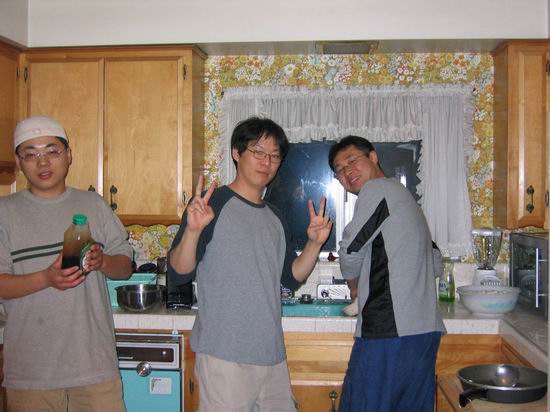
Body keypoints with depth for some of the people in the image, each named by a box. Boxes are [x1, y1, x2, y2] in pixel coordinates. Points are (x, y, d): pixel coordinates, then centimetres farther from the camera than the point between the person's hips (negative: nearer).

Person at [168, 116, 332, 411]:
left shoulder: (275, 218, 14)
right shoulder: (213, 203, -6)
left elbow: (292, 278, 16)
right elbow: (178, 273, -11)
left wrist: (314, 243, 2)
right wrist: (193, 230, -28)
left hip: (272, 353, 7)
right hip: (224, 354, -6)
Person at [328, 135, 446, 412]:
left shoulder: (377, 189, -5)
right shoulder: (404, 195, 22)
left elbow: (350, 252, -8)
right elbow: (435, 263, 26)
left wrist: (354, 284, 13)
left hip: (390, 331, -9)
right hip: (426, 329, 9)